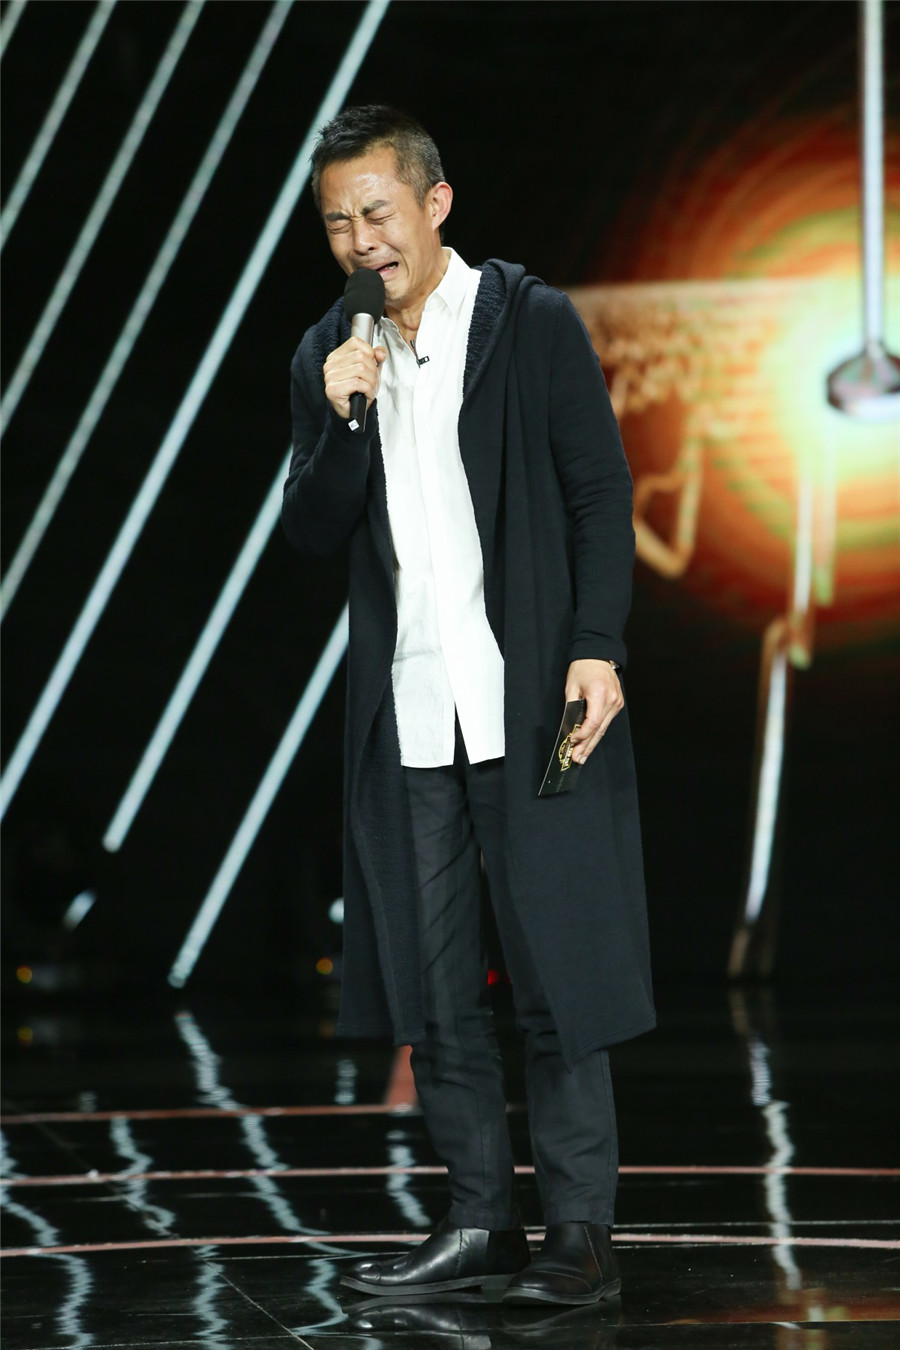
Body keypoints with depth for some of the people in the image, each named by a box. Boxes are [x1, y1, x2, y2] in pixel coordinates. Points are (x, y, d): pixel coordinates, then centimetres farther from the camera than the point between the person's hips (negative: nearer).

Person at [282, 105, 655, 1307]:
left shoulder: (533, 322, -2)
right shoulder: (330, 358, 10)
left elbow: (601, 494, -3)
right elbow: (311, 533, 7)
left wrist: (597, 649, -12)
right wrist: (341, 419, -10)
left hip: (532, 705, -5)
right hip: (406, 714, 5)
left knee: (555, 975, -2)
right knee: (429, 982, 8)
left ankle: (580, 1233, 5)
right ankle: (480, 1225, 17)